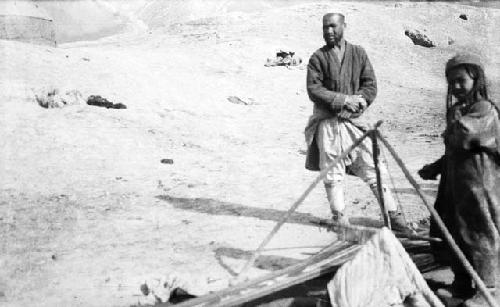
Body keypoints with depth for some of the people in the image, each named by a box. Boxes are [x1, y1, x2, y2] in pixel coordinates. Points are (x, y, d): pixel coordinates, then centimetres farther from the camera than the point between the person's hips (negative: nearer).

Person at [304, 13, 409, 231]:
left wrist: (357, 101, -15)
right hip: (328, 123, -1)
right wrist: (344, 100, -15)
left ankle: (393, 214, 8)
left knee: (373, 168, 0)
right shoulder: (318, 58, 2)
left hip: (354, 121, 1)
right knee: (332, 173, 2)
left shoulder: (358, 53, 9)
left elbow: (371, 86, 4)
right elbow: (314, 90, -7)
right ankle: (339, 217, 14)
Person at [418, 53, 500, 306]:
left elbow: (462, 137, -29)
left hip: (479, 188, -9)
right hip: (455, 186, 9)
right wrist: (435, 168, 12)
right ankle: (462, 284, 29)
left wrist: (456, 114, -15)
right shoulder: (459, 110, 14)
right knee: (455, 237, 15)